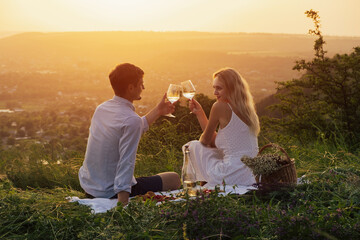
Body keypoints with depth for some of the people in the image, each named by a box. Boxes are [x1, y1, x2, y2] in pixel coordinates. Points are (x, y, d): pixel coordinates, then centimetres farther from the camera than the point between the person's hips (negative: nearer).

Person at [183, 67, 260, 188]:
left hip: (233, 178, -9)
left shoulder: (220, 106, -12)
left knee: (193, 146, 9)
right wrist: (199, 113, 17)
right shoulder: (246, 108, 12)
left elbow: (205, 141, 1)